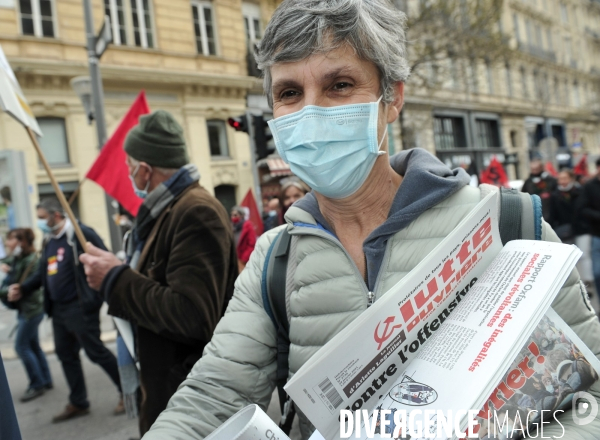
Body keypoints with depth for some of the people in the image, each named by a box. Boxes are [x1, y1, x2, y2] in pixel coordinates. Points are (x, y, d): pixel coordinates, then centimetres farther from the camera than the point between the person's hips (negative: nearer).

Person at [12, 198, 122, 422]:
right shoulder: (49, 240, 13)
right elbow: (43, 273, 20)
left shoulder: (81, 233, -15)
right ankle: (78, 403, 28)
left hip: (80, 307, -9)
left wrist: (96, 297, -22)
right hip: (58, 309, 9)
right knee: (66, 354, 14)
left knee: (95, 351, -2)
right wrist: (23, 287, 6)